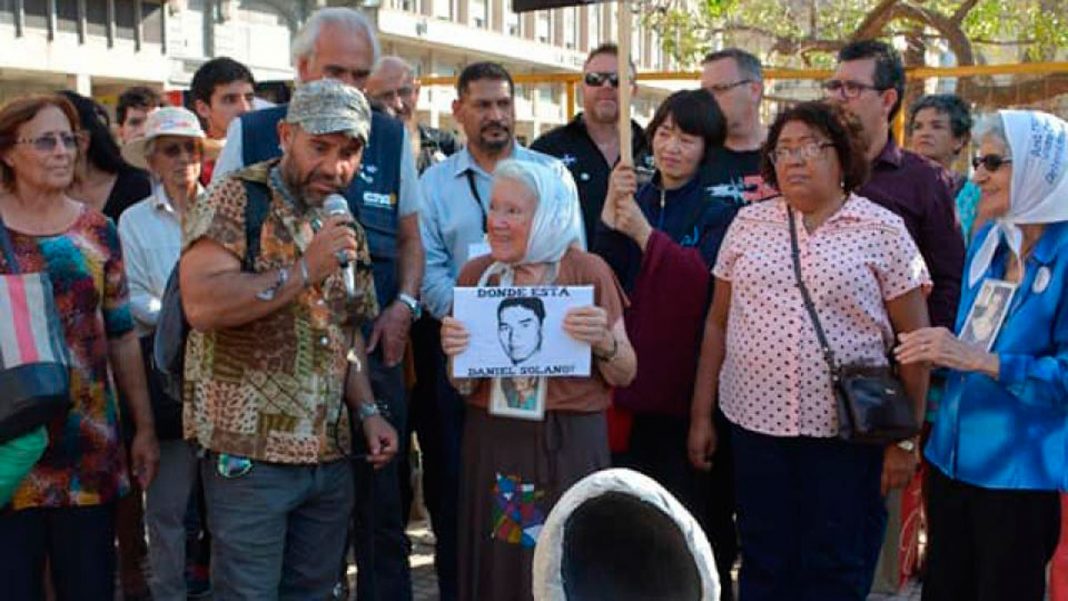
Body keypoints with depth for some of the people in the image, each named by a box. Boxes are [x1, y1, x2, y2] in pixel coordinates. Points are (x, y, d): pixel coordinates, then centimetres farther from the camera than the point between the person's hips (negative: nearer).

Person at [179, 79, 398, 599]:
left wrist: (367, 412, 9)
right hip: (249, 453, -6)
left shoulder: (345, 224, 13)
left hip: (330, 454, 7)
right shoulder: (236, 201, -9)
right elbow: (201, 306, -22)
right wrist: (304, 271, -22)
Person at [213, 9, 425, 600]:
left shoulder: (390, 137, 7)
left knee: (379, 505, 7)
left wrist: (404, 305, -1)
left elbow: (409, 238, 14)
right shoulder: (251, 133, 1)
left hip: (372, 348, 1)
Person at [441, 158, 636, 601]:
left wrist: (604, 341, -18)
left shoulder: (588, 271, -3)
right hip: (492, 444, 3)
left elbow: (624, 376, 2)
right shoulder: (476, 275, 5)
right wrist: (454, 353, -11)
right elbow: (462, 386, 9)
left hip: (570, 444, -2)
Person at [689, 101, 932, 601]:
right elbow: (717, 323, 10)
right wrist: (701, 415, 8)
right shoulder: (748, 224, 7)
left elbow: (914, 341, -2)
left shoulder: (883, 232, -2)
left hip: (847, 431, -2)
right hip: (756, 423, 3)